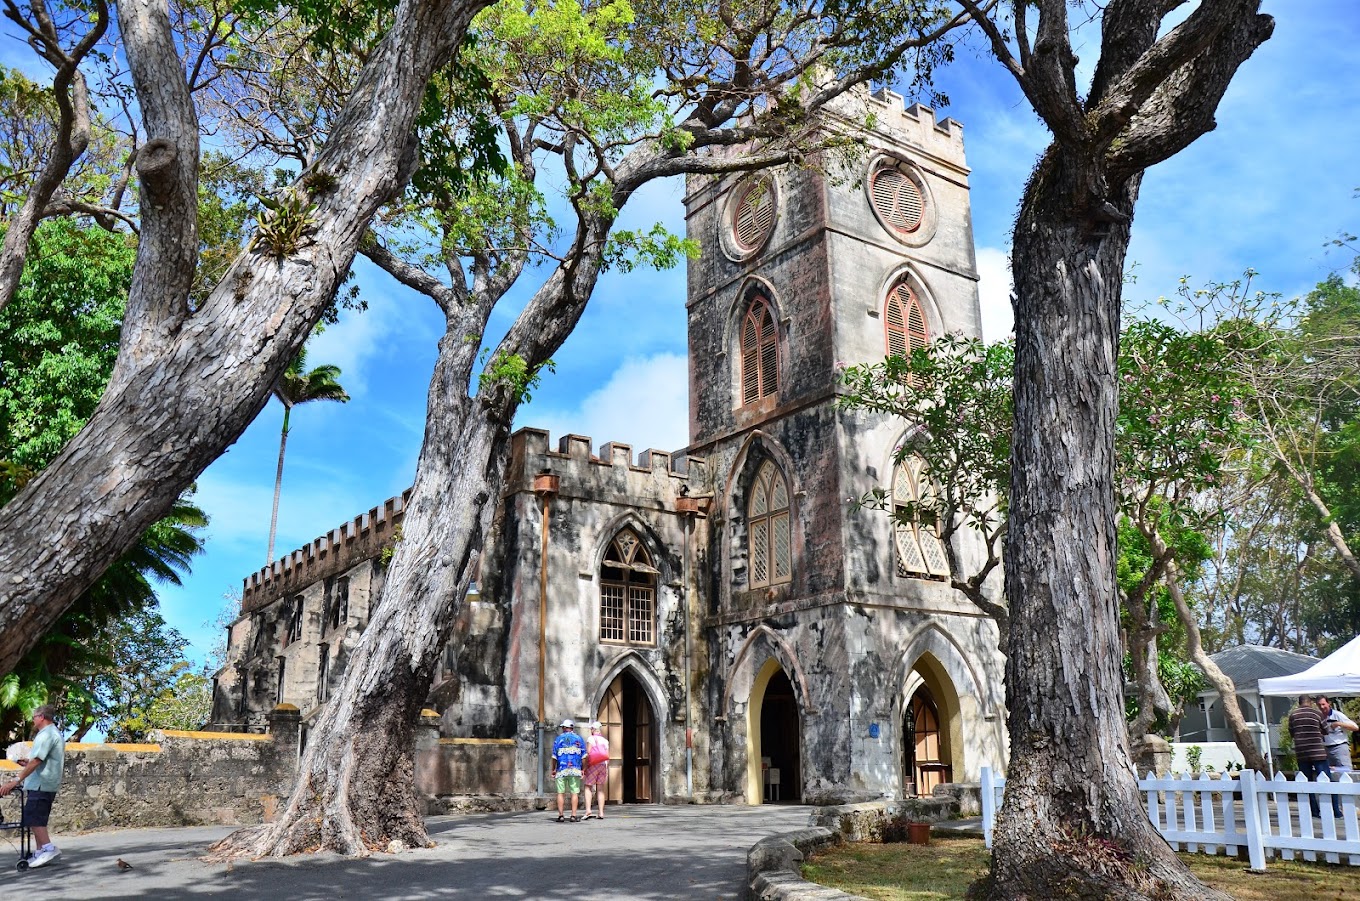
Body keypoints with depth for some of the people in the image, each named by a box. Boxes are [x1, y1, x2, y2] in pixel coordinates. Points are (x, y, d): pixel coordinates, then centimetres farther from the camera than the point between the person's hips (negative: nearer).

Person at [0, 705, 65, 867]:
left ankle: (49, 848, -16)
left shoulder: (46, 734, -14)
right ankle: (40, 853, 12)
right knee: (38, 819, 12)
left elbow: (36, 761, -22)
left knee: (32, 818, -11)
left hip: (40, 784, -10)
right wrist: (28, 763, 20)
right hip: (49, 784, 10)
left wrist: (16, 781, -24)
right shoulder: (56, 733, 19)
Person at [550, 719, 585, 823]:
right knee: (574, 793, 1)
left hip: (561, 770, 0)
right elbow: (584, 756, 4)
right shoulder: (579, 739, 7)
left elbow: (554, 757, 1)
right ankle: (574, 815, -2)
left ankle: (561, 815, 1)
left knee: (561, 793, 4)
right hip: (575, 770, 0)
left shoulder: (559, 739, 5)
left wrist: (553, 769, 9)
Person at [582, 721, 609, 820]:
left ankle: (588, 810, -15)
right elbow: (607, 756, 8)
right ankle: (601, 813, 1)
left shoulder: (590, 739, -2)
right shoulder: (605, 740, 11)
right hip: (603, 765, 4)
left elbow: (588, 754, -10)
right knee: (600, 789, 6)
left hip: (593, 765, -4)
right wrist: (607, 769, 13)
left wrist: (585, 767, -5)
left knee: (588, 787, 1)